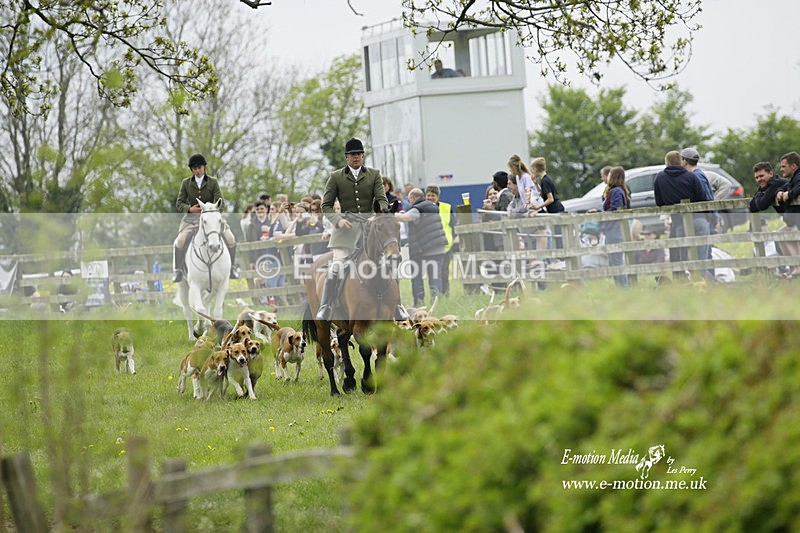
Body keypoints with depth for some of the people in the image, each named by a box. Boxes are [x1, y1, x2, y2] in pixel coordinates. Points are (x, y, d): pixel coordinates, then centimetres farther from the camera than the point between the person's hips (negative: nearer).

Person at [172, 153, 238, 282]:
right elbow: (179, 203, 4)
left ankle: (231, 268, 6)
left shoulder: (212, 182, 2)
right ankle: (177, 270, -3)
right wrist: (190, 208, -17)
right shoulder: (186, 183, 5)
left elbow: (221, 202, -6)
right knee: (179, 242, -23)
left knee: (230, 239, -16)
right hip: (192, 216, 0)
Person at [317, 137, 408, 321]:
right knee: (336, 268, -15)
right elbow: (326, 205, 3)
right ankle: (325, 309, -8)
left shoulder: (374, 175, 8)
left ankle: (397, 308, 13)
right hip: (346, 229, -1)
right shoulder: (336, 177, 5)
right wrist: (338, 220, -15)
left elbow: (382, 200, 0)